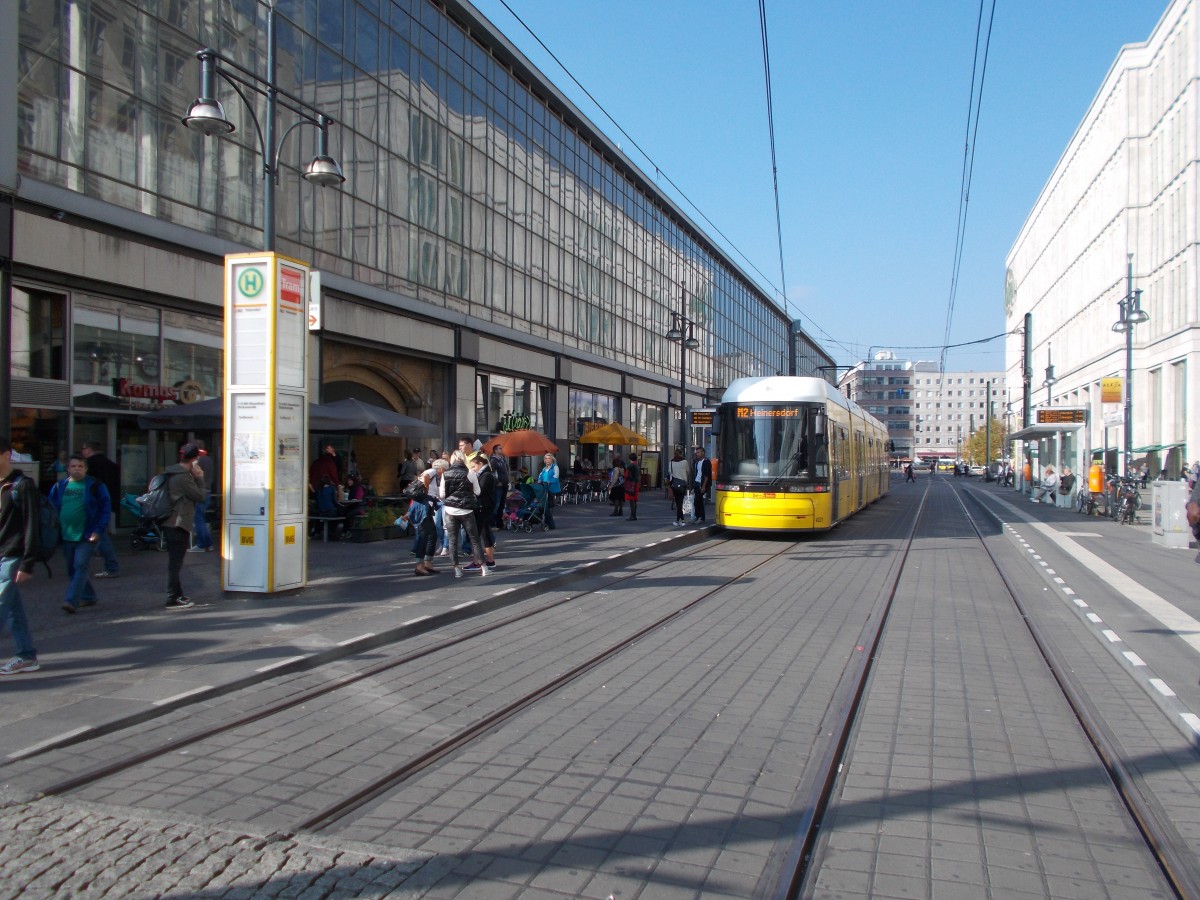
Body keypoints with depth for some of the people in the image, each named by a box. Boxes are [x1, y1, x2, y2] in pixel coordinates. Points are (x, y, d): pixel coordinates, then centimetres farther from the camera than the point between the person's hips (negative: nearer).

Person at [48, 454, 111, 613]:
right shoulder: (59, 486, 9)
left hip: (87, 535, -5)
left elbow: (106, 508, -5)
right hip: (67, 535, 5)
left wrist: (99, 530, -12)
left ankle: (71, 600, -15)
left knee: (81, 566, -13)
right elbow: (52, 509, 14)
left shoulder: (95, 486, -3)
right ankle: (88, 597, 26)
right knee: (72, 569, 13)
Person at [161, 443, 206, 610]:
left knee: (174, 562, 17)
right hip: (178, 525, -10)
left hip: (170, 524, 10)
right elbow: (199, 495, -12)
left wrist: (196, 477, 9)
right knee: (175, 563, -4)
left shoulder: (173, 474, 13)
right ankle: (173, 599, 1)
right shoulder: (183, 477, -18)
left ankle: (177, 594, 28)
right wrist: (199, 478, -2)